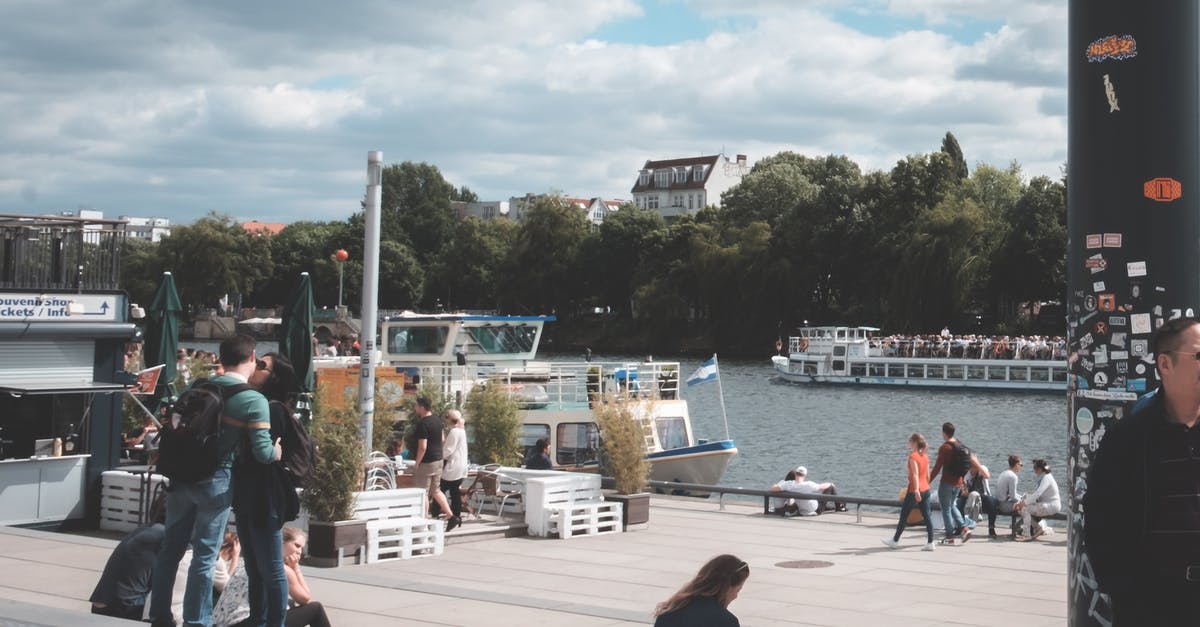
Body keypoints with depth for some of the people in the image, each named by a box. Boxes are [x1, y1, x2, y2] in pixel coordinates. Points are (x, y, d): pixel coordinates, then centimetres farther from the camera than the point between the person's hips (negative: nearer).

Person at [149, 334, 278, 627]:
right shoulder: (254, 401, -11)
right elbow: (262, 452, -14)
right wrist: (277, 452, 5)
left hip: (182, 478, 5)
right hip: (215, 483, -5)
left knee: (170, 549, 13)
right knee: (204, 556, 3)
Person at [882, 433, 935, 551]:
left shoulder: (912, 456, -13)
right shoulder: (925, 457, 9)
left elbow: (915, 474, -22)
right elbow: (927, 475, 15)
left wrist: (916, 490, -29)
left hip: (915, 490, -7)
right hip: (926, 490, 7)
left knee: (904, 515, 6)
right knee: (927, 516, 3)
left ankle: (895, 541, 18)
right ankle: (930, 543, -1)